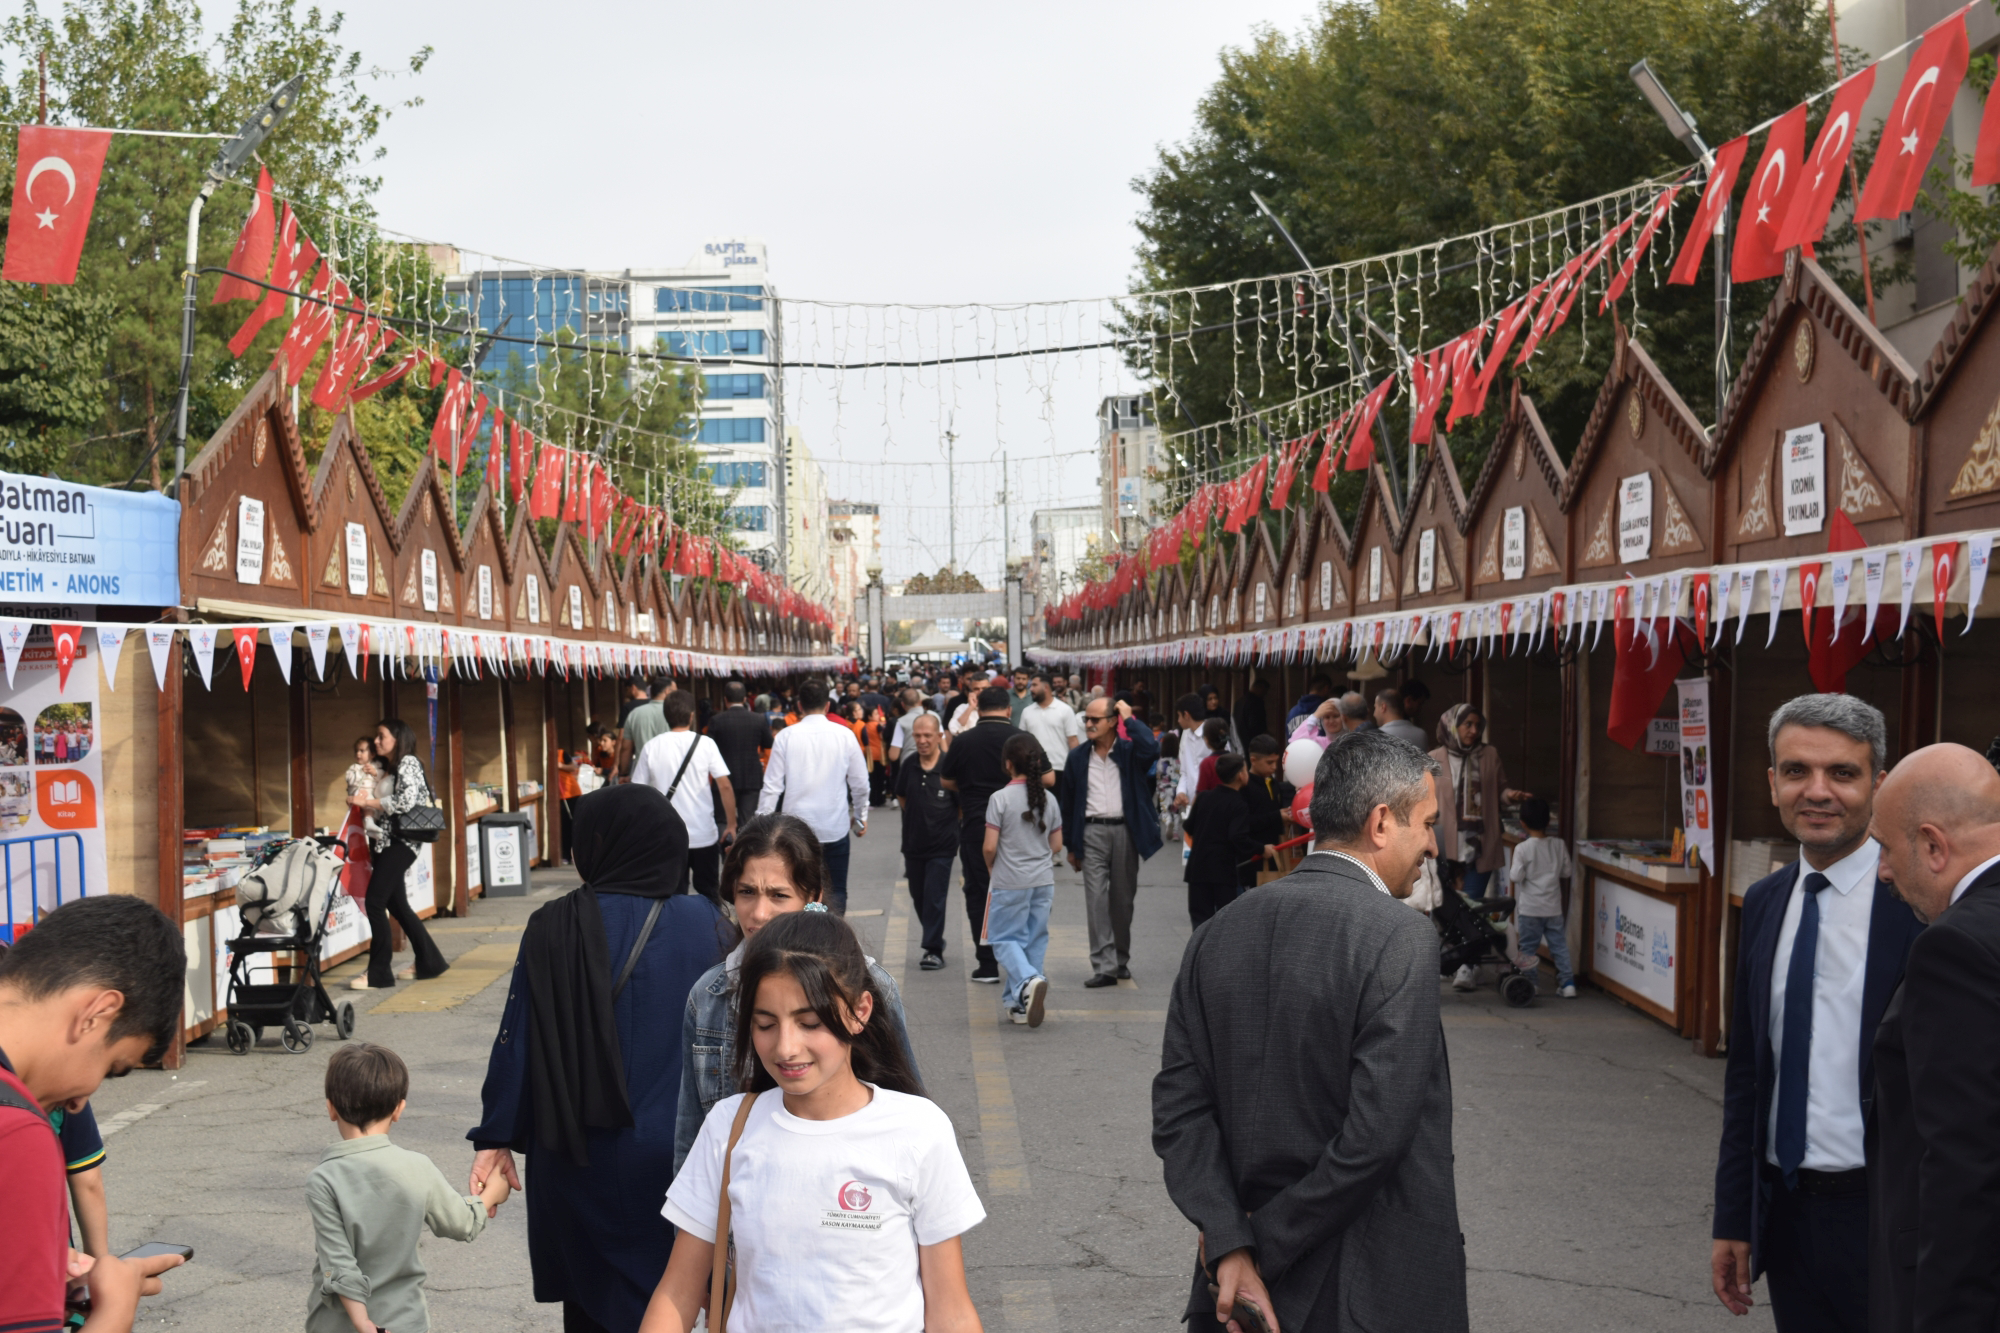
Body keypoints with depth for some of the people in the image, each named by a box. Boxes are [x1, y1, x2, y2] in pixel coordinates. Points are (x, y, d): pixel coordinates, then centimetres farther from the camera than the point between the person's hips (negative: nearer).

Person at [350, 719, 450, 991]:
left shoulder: (408, 763, -8)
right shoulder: (387, 767, 19)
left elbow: (406, 801, -20)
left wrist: (369, 802, -13)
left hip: (399, 842, -10)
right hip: (383, 841, 10)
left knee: (375, 902, -13)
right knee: (397, 905, 12)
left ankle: (378, 973, -10)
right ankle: (429, 962, 21)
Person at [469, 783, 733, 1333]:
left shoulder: (553, 929, -11)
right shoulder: (709, 925, -7)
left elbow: (517, 1039, -7)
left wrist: (496, 1138, 3)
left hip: (582, 1160, -1)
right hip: (678, 1157, 1)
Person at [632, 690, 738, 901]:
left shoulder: (651, 747, -2)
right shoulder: (705, 744, -5)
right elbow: (725, 785, -8)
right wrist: (731, 825, 0)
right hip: (704, 834, 0)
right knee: (708, 894, 15)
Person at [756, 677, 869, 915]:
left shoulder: (785, 736, -6)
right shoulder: (845, 735, -4)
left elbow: (772, 786, -5)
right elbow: (860, 783, 2)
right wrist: (861, 817, 17)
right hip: (836, 827, 0)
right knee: (836, 893, 11)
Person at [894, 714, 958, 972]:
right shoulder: (908, 764, -1)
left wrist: (950, 824, 1)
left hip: (942, 845, -5)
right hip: (913, 842, 5)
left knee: (934, 897, -6)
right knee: (918, 896, 14)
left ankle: (933, 949, 1)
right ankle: (935, 939, 31)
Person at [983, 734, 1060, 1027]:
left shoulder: (1000, 798, -12)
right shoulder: (1048, 798, 2)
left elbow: (989, 847, -13)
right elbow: (1057, 846, 6)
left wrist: (991, 868, 7)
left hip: (1010, 882, -4)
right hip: (1043, 880, 4)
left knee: (1005, 939, 5)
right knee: (1035, 939, 12)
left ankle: (1028, 980, -21)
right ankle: (1021, 1004, 13)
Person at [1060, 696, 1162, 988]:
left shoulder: (1129, 751, 1)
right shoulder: (1077, 758, 8)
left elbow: (1151, 748, -24)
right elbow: (1069, 803, 11)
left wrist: (1130, 719, -12)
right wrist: (1070, 845, 8)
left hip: (1124, 831, -1)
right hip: (1092, 833, 1)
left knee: (1123, 899, 10)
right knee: (1096, 899, -8)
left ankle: (1121, 960, 25)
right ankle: (1104, 966, -9)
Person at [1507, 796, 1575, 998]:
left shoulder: (1522, 849, -14)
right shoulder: (1559, 845, -3)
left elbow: (1515, 877, -16)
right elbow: (1566, 873, 5)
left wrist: (1511, 863, 1)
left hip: (1530, 908, -3)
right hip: (1554, 907, 3)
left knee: (1529, 947, 8)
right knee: (1559, 945, 10)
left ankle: (1530, 983, 12)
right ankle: (1567, 983, 9)